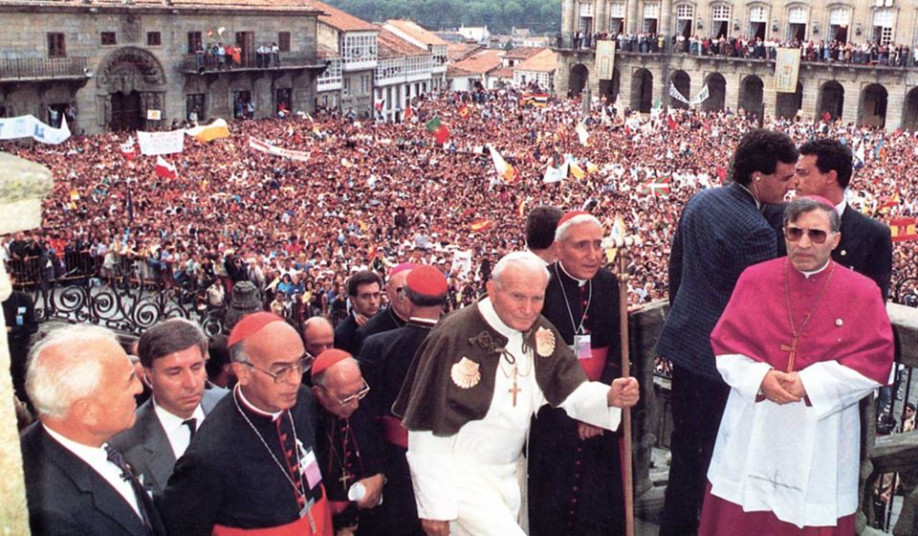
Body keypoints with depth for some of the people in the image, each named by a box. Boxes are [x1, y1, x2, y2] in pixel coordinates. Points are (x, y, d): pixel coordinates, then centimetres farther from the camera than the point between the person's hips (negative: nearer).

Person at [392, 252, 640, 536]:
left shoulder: (540, 332, -3)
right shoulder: (456, 339, -22)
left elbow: (571, 391, 1)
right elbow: (428, 432, -19)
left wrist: (609, 397, -20)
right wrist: (436, 506, -16)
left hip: (510, 475, 7)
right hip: (459, 477, -6)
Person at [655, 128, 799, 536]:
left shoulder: (700, 200, 3)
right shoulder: (755, 231, -23)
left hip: (686, 338, 8)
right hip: (722, 353, -8)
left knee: (686, 442, 19)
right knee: (713, 449, 8)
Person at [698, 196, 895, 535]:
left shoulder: (862, 292, -3)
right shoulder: (754, 279, 1)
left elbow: (875, 360, -7)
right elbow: (725, 342, 1)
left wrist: (809, 383, -17)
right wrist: (760, 377, -17)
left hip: (822, 434, -1)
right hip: (753, 428, 1)